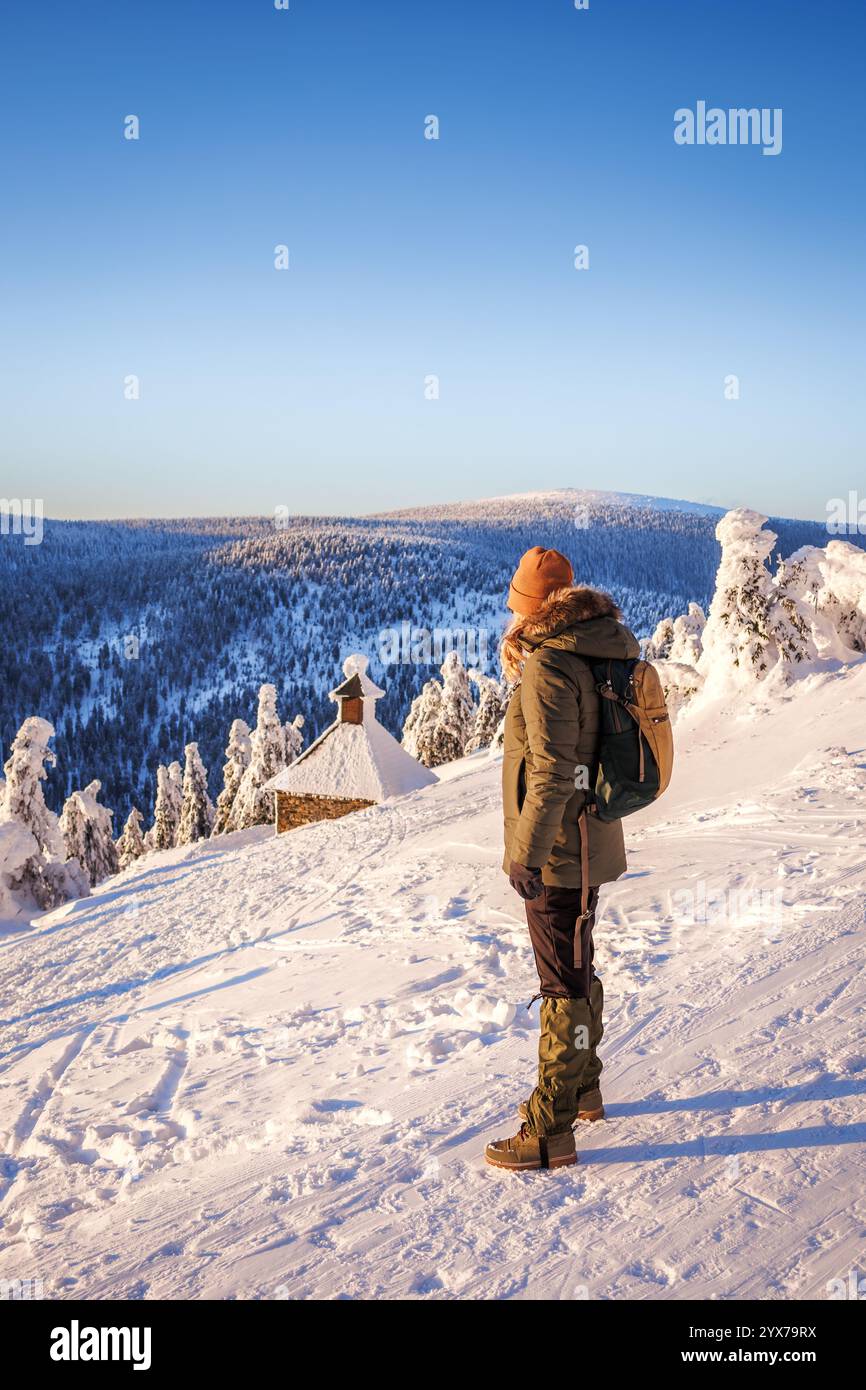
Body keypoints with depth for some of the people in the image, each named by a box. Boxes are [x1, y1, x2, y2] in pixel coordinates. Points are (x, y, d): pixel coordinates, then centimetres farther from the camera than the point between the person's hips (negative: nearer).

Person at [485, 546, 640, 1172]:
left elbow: (552, 771, -25)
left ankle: (551, 1131, 7)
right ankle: (583, 1089, 38)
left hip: (556, 853, -9)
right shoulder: (597, 656, 8)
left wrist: (527, 851, -22)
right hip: (589, 844, 9)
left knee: (564, 986, -2)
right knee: (578, 972, 22)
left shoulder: (547, 667, -21)